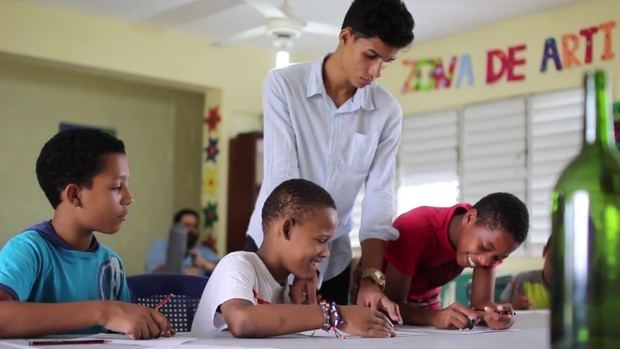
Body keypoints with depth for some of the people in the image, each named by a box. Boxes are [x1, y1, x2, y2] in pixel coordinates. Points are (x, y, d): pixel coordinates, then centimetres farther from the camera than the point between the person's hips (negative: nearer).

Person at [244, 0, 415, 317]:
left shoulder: (388, 112, -6)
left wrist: (372, 278, -19)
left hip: (334, 257, 2)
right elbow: (282, 175, -20)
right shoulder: (283, 84, -12)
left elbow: (379, 195, -8)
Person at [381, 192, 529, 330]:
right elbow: (393, 305, -30)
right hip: (384, 302, -2)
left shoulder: (489, 230, -15)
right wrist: (435, 316, -46)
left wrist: (493, 313, -38)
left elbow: (481, 302, -18)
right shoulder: (416, 228, -29)